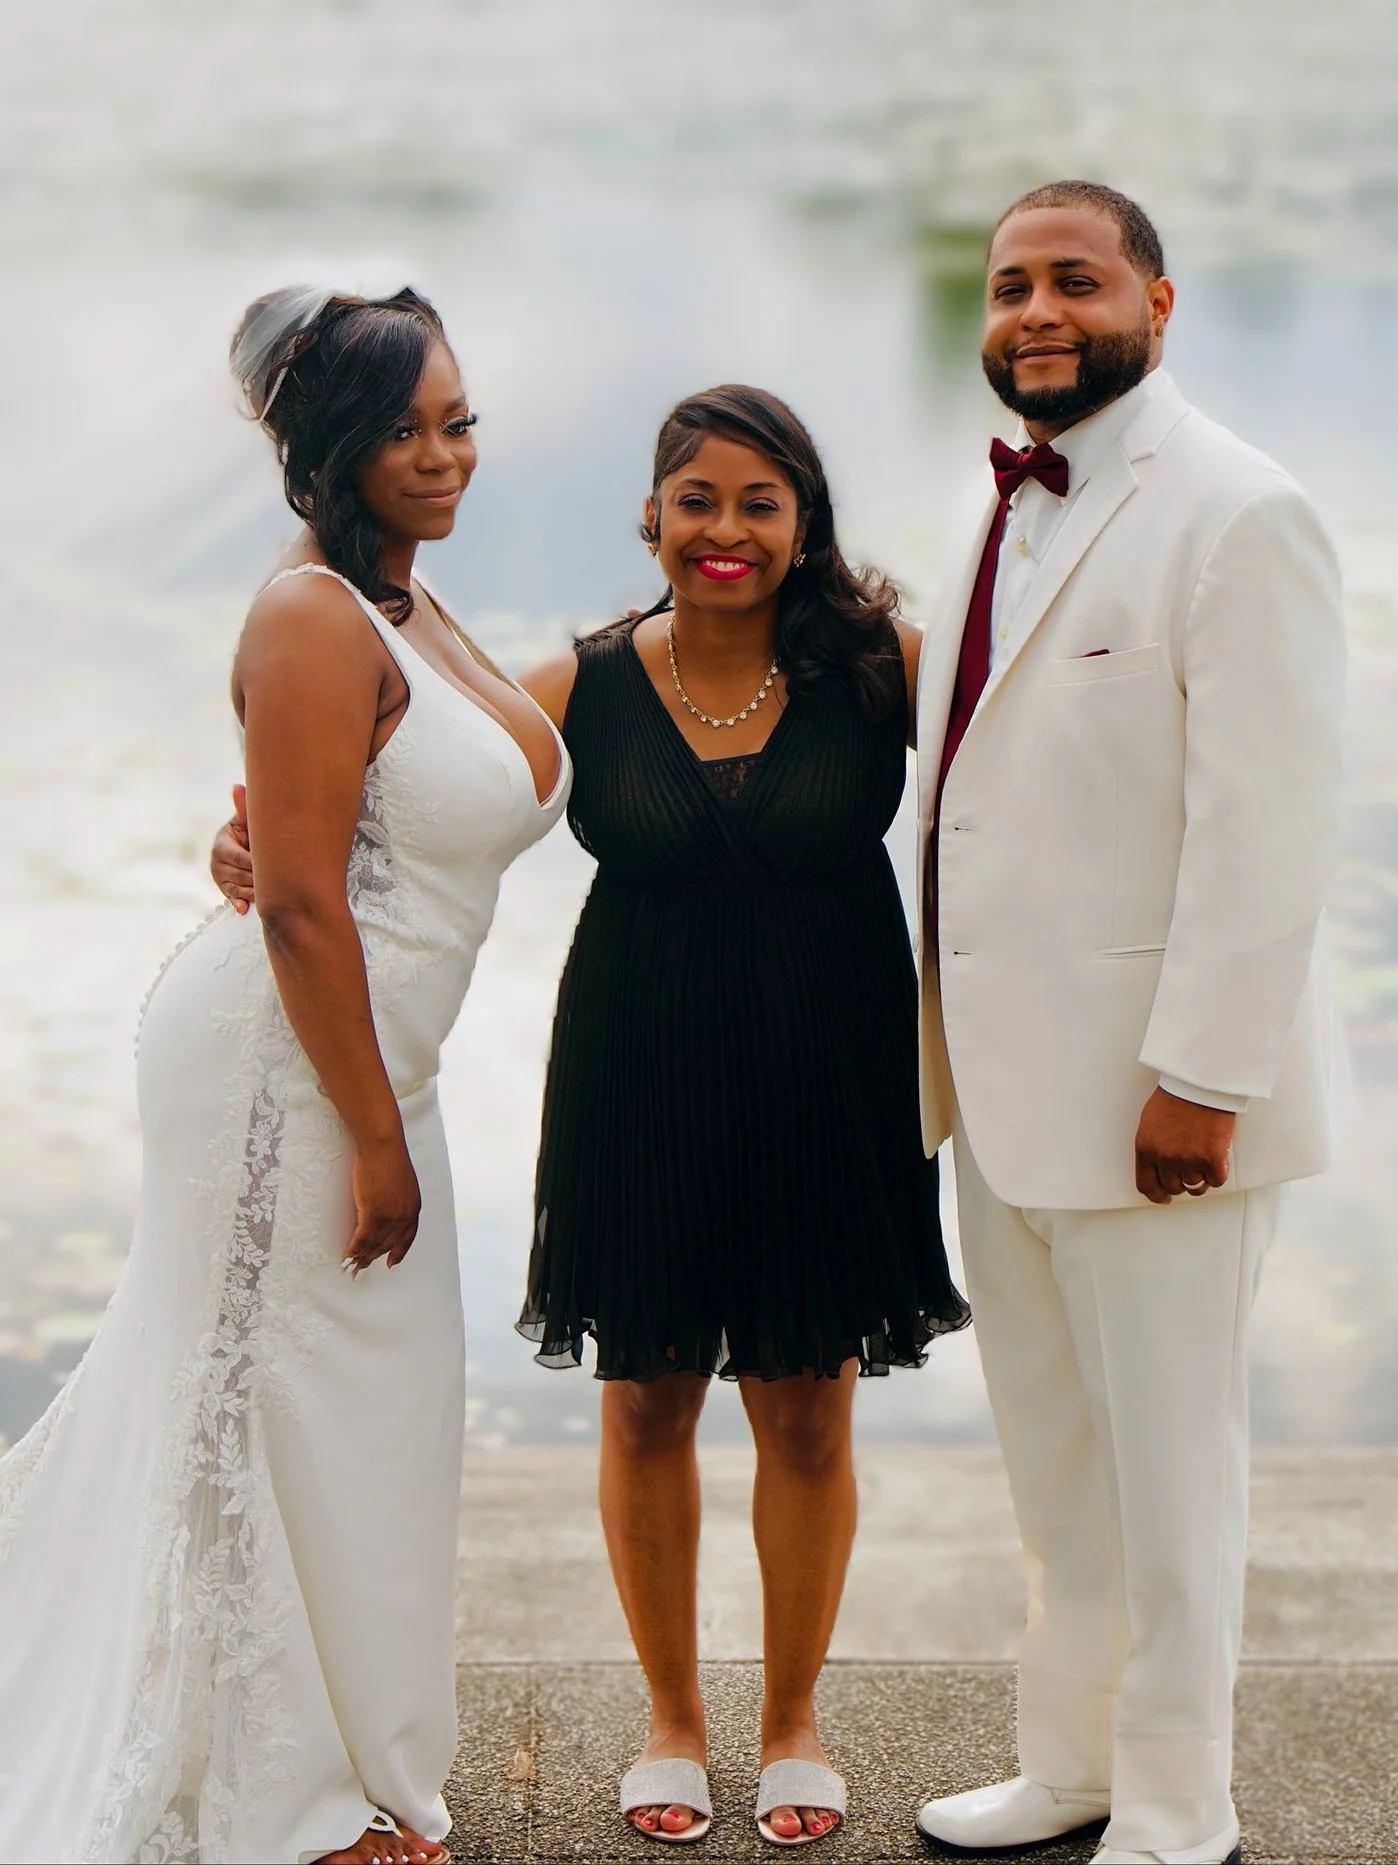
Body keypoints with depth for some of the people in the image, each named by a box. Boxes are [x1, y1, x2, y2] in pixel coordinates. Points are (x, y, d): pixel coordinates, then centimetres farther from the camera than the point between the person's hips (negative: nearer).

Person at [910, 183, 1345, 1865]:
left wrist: (1200, 1076, -21)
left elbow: (1265, 828, -19)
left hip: (1149, 1089, -8)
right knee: (1050, 1463, 19)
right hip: (1005, 1080, 8)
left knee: (1164, 1471, 4)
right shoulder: (1008, 513, 12)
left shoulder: (1238, 518, -14)